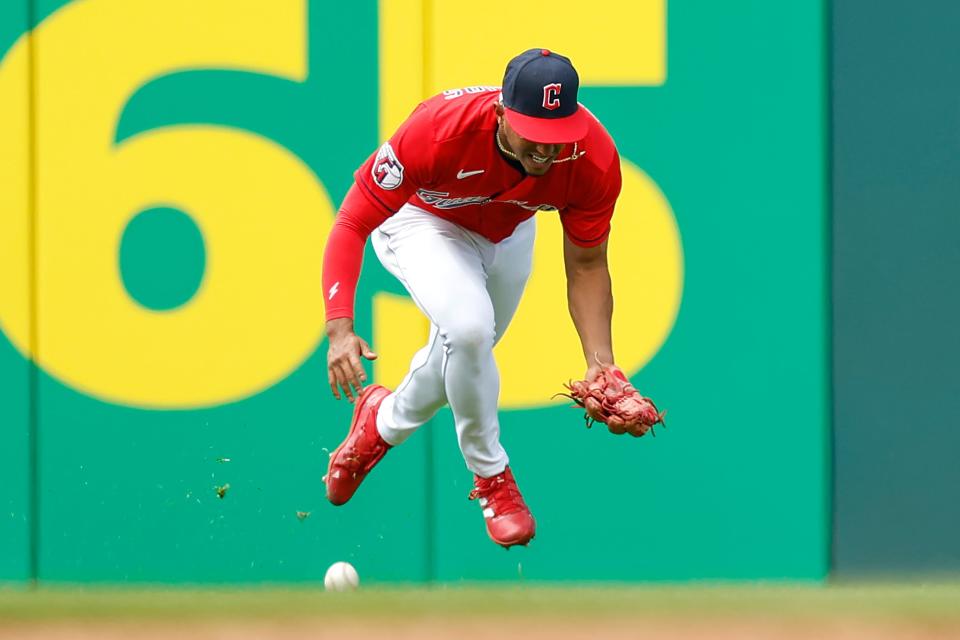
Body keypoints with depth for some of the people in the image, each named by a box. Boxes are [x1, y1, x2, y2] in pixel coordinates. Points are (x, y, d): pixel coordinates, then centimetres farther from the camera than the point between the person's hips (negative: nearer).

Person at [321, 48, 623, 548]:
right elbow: (352, 224, -36)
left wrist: (600, 361, -32)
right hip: (422, 221, -4)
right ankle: (491, 476, -6)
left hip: (508, 233, 4)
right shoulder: (439, 131, -43)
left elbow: (586, 264, -18)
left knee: (463, 360, 18)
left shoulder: (595, 159, -33)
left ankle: (385, 423, 52)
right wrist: (340, 329, -48)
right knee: (468, 327, -30)